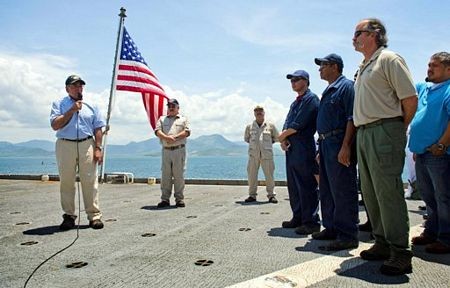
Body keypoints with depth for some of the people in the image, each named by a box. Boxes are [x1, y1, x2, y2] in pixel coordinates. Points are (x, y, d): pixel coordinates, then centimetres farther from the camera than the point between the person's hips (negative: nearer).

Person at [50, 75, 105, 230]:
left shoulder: (91, 106, 13)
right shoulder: (59, 104, 9)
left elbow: (98, 129, 9)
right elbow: (55, 125, -4)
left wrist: (98, 148, -1)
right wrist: (71, 110, -10)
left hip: (87, 145, 0)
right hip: (65, 145, 0)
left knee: (90, 182, -4)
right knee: (66, 182, 3)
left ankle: (94, 216, 0)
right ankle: (69, 216, 13)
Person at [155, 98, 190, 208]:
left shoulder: (183, 119, 14)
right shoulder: (162, 119, 19)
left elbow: (187, 132, -1)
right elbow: (157, 131, 3)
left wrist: (175, 137, -14)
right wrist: (167, 137, -16)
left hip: (179, 150, -2)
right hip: (166, 150, 2)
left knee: (179, 175, -3)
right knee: (165, 175, 1)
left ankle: (179, 199, 3)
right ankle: (165, 199, 6)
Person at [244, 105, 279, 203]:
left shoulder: (270, 126, 6)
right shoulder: (249, 126, 8)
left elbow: (276, 137, 17)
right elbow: (246, 138, 22)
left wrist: (268, 143, 9)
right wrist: (254, 143, 11)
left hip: (267, 154, -1)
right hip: (253, 154, 1)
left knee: (269, 175, -2)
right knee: (252, 175, 1)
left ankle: (271, 195, 8)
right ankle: (252, 195, 12)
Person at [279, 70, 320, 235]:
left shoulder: (311, 99, -6)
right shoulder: (296, 102, 23)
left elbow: (298, 125, -15)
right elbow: (287, 124, 16)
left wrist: (282, 136, -2)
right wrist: (283, 140, -4)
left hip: (304, 148, -9)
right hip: (291, 148, 9)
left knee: (307, 186, -7)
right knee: (293, 185, 12)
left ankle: (311, 221, -2)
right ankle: (298, 217, 22)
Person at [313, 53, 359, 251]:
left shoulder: (346, 86, -7)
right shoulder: (328, 91, 21)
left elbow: (352, 118, -16)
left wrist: (345, 147, -24)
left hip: (339, 144, -10)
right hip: (326, 144, 10)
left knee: (343, 190, -6)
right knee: (326, 190, 14)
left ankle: (348, 236, 0)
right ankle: (331, 228, 25)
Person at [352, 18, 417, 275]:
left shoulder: (389, 59, -5)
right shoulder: (363, 68, 21)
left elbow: (410, 99, -10)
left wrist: (398, 130, -2)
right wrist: (362, 134, 13)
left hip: (384, 131, -9)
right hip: (363, 133, 9)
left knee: (388, 191, -9)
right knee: (370, 192, 11)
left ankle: (400, 253, -1)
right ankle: (383, 243, 22)